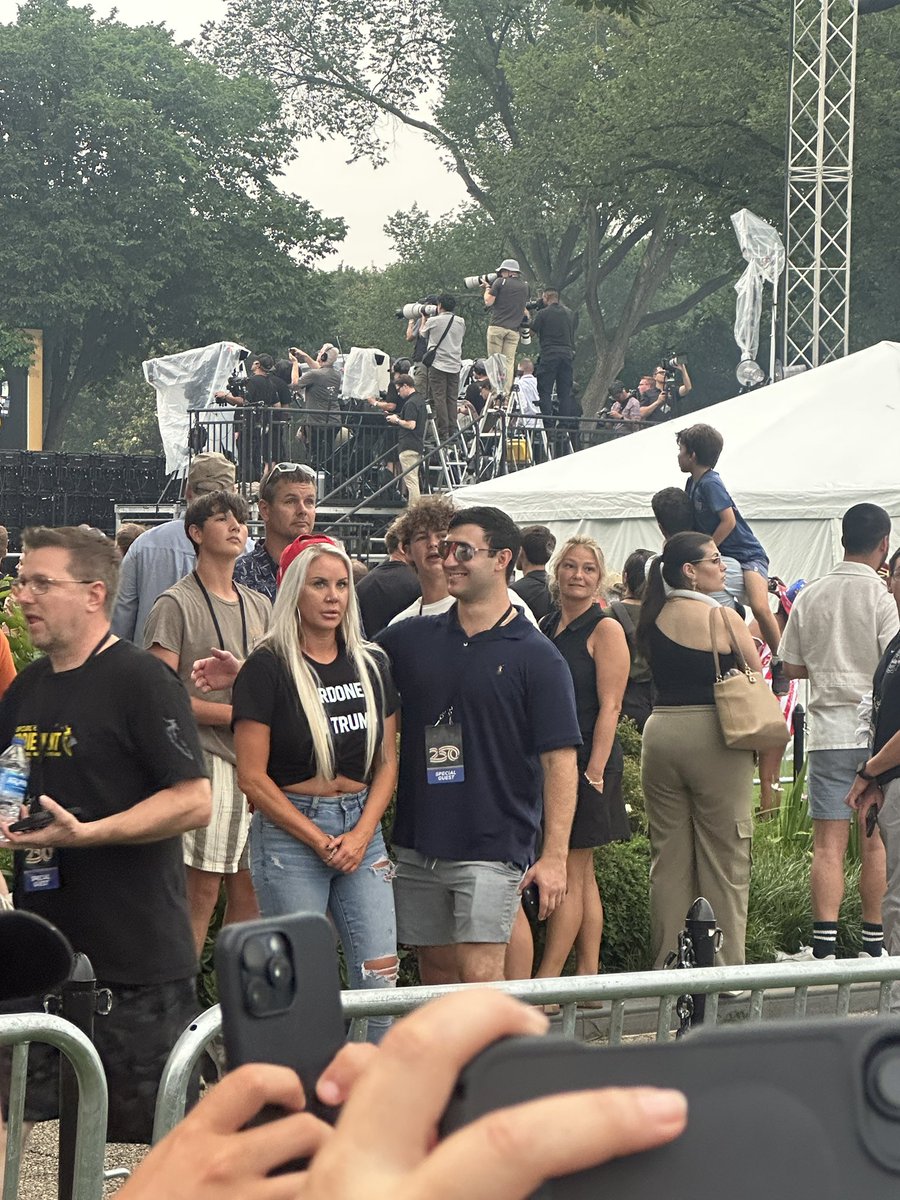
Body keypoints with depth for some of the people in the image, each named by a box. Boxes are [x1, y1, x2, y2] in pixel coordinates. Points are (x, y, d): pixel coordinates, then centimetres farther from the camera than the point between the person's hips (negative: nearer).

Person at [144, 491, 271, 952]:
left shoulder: (258, 606, 18)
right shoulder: (176, 605, -4)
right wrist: (234, 714, -13)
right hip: (205, 759, -7)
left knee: (249, 888, 7)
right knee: (201, 889, -8)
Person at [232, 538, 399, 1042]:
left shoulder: (372, 665, 10)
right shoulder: (268, 668, -5)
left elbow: (387, 760, 12)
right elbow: (252, 777, -8)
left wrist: (361, 835, -3)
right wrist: (320, 841, -10)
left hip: (361, 827, 4)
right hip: (289, 831, -4)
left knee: (381, 976, -2)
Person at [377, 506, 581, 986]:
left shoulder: (535, 657, -4)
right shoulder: (412, 639, 9)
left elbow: (560, 759, -7)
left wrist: (555, 855, -14)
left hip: (493, 846, -5)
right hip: (418, 845, 5)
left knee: (479, 977, -12)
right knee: (436, 975, 10)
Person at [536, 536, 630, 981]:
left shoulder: (605, 630, -6)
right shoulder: (546, 627, 14)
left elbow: (608, 707, -12)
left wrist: (594, 769, -18)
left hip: (585, 760, -7)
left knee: (570, 874, -6)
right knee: (581, 874, 10)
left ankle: (546, 982, -7)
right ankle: (589, 976, 14)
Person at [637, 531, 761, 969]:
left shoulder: (653, 618, 7)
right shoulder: (724, 619, -10)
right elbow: (758, 680, -4)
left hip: (660, 732, 6)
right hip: (714, 738, -6)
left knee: (668, 861, 11)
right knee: (724, 862, 1)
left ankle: (667, 963, 15)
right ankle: (725, 966, 3)